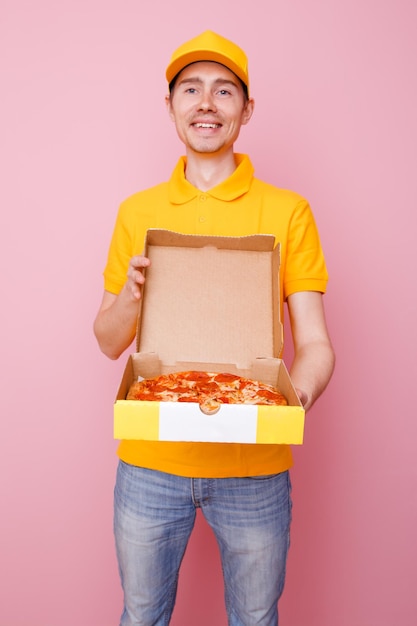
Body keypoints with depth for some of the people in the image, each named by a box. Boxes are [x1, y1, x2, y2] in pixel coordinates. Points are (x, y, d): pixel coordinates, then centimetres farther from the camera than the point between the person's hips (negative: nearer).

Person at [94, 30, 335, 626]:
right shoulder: (137, 211, 4)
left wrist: (294, 400, -25)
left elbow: (314, 343, -4)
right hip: (149, 460, 2)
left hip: (255, 464, -1)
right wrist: (133, 295, -15)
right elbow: (109, 342, 6)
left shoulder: (287, 211, -2)